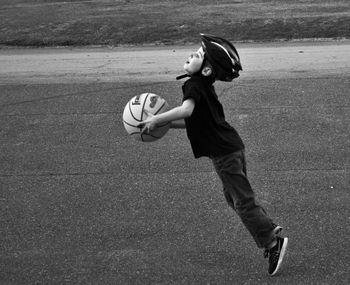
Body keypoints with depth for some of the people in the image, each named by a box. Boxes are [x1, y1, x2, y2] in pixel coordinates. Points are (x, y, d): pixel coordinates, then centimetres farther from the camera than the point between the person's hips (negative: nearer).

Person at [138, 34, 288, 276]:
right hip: (232, 147, 10)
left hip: (224, 152, -10)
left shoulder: (194, 85, -17)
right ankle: (271, 231, 28)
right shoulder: (205, 86, 13)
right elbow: (193, 120, 21)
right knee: (235, 197, 21)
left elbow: (186, 110, -37)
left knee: (243, 200, -2)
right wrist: (166, 124, 14)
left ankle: (273, 242, 4)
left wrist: (156, 120, -28)